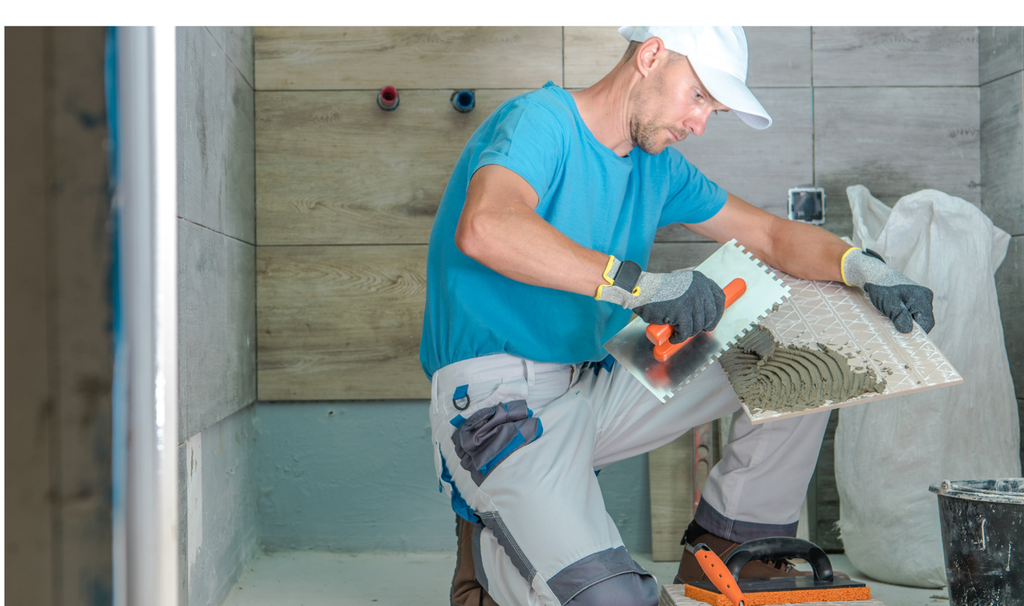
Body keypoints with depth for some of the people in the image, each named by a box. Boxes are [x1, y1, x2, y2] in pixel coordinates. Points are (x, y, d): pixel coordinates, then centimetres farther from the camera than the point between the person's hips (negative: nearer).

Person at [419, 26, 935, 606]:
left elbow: (771, 235, 15)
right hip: (495, 399, -8)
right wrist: (636, 284, -39)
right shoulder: (540, 120, -13)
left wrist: (861, 266, -5)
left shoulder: (659, 166, 12)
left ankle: (727, 555, 13)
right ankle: (490, 552, 5)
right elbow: (485, 228, -34)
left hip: (593, 384, 8)